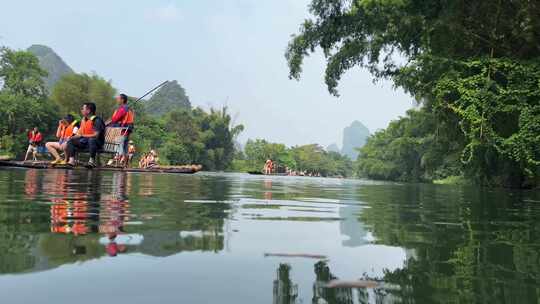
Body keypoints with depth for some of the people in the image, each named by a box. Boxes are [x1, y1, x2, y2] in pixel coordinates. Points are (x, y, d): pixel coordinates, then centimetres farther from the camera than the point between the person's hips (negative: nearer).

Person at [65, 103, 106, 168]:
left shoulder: (97, 120, -13)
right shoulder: (83, 120, 12)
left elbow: (96, 135, -22)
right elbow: (79, 133, 18)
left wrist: (83, 135, -16)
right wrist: (72, 137, -2)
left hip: (97, 142, -8)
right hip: (85, 141, 8)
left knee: (91, 140, -39)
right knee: (70, 141, -3)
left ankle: (92, 161, -34)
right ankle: (72, 160, -17)